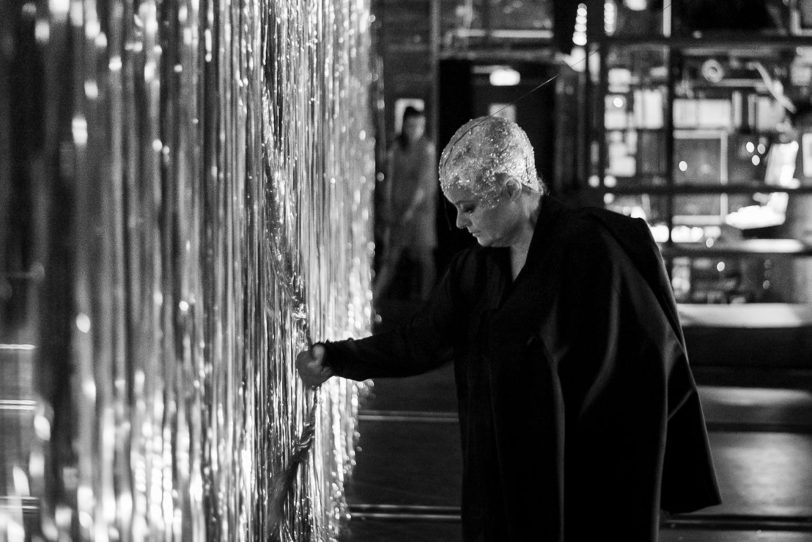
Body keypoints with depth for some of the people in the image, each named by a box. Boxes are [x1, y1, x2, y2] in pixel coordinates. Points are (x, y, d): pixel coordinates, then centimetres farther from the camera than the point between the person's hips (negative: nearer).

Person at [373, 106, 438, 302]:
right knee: (391, 256, 3)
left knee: (424, 255, -3)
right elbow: (390, 180, 8)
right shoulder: (396, 149, 7)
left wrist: (412, 208, -14)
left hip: (420, 207, -4)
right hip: (398, 209, 4)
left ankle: (425, 299, 1)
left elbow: (425, 182, -9)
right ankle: (373, 299, 3)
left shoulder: (426, 148, -4)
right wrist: (388, 207, 1)